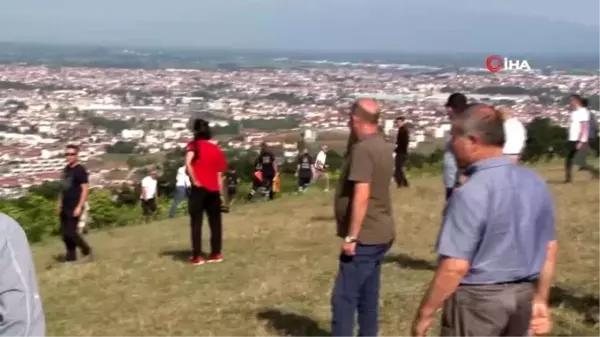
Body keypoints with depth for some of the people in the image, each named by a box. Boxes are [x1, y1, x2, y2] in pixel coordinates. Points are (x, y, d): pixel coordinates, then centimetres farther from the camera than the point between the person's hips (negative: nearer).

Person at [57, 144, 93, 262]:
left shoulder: (80, 170, -11)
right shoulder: (66, 169, 12)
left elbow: (85, 189, -15)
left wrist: (79, 206, -21)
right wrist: (60, 203, 17)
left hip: (74, 207, -8)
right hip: (65, 207, 8)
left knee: (70, 232, -10)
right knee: (64, 232, 8)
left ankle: (87, 251, 6)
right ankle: (71, 256, 17)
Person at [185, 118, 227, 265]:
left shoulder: (194, 145, -1)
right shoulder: (217, 149, 13)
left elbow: (188, 163, -19)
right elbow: (219, 174, 11)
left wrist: (194, 181, -12)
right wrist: (220, 192, 12)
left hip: (199, 189, -4)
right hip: (214, 190, 4)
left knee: (196, 222, 0)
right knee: (215, 222, 11)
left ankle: (197, 256, -2)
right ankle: (216, 253, 14)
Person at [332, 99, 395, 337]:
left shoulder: (363, 148, -18)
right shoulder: (382, 146, 12)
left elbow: (362, 195, -23)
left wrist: (351, 236, -21)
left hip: (365, 237, -10)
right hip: (379, 234, 10)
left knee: (344, 298, -7)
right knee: (367, 297, 15)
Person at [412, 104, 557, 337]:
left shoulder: (471, 193, -21)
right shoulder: (535, 183, 3)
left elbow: (455, 267, -23)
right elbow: (549, 248, 10)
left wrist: (425, 313, -13)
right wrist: (540, 300, 20)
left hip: (478, 298, -7)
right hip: (523, 295, 7)